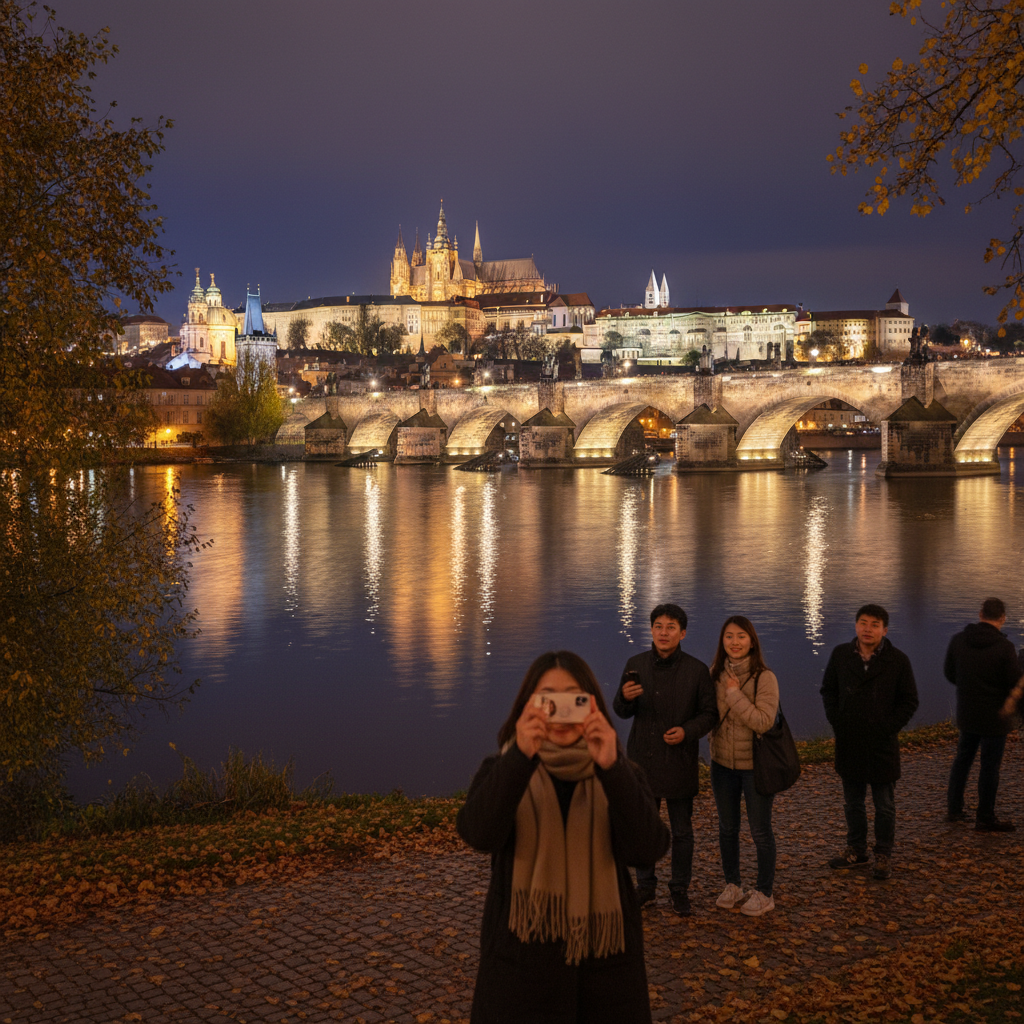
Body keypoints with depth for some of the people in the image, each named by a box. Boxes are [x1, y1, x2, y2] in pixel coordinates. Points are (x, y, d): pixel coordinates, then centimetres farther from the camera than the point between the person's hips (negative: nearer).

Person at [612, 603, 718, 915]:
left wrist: (687, 730, -18)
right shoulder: (635, 665, 1)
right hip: (642, 758, 2)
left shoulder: (696, 670, -5)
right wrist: (624, 698, -17)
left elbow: (709, 713, 0)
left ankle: (680, 889, 23)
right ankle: (645, 885, 27)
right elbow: (622, 712, 6)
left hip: (679, 762, -2)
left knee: (681, 831, 9)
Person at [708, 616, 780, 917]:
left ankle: (764, 893, 21)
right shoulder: (715, 674, -1)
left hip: (755, 765, -5)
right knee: (727, 827, 16)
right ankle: (732, 886, 32)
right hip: (722, 763, 5)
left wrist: (735, 694, -24)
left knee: (760, 831, 7)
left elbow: (764, 721, -24)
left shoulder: (764, 678, -16)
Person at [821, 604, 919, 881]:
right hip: (848, 744, 3)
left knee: (885, 806, 8)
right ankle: (856, 851, 29)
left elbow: (909, 702, -2)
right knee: (852, 803, 15)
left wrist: (888, 728, -10)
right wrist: (835, 721, 0)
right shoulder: (841, 655, 1)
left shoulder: (898, 661, -8)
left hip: (882, 746, -3)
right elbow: (828, 690, 11)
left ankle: (883, 855, 21)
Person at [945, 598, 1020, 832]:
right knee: (990, 766, 6)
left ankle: (953, 809, 27)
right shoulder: (1004, 647, -20)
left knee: (962, 759, 20)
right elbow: (1014, 684, -17)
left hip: (966, 714, 5)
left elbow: (949, 673, 6)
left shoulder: (958, 640, -5)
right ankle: (985, 819, 15)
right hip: (994, 716, -5)